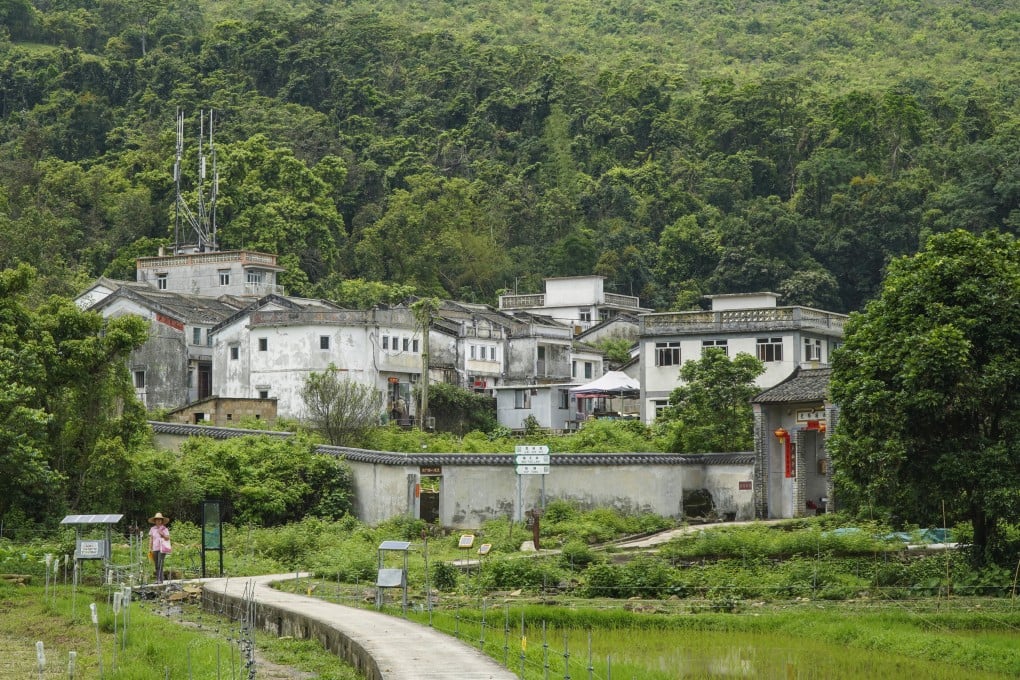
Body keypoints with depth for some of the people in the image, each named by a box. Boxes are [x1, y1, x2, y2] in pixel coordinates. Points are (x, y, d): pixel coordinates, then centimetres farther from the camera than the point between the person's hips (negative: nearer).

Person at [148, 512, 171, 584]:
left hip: (162, 549, -3)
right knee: (156, 565, 3)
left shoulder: (165, 529, 3)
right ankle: (157, 579, 7)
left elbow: (168, 538, 0)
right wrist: (150, 549, 9)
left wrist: (163, 534, -16)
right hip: (155, 549, 3)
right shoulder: (152, 529, 10)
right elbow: (151, 539, 12)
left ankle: (160, 579, -14)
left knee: (160, 564, -13)